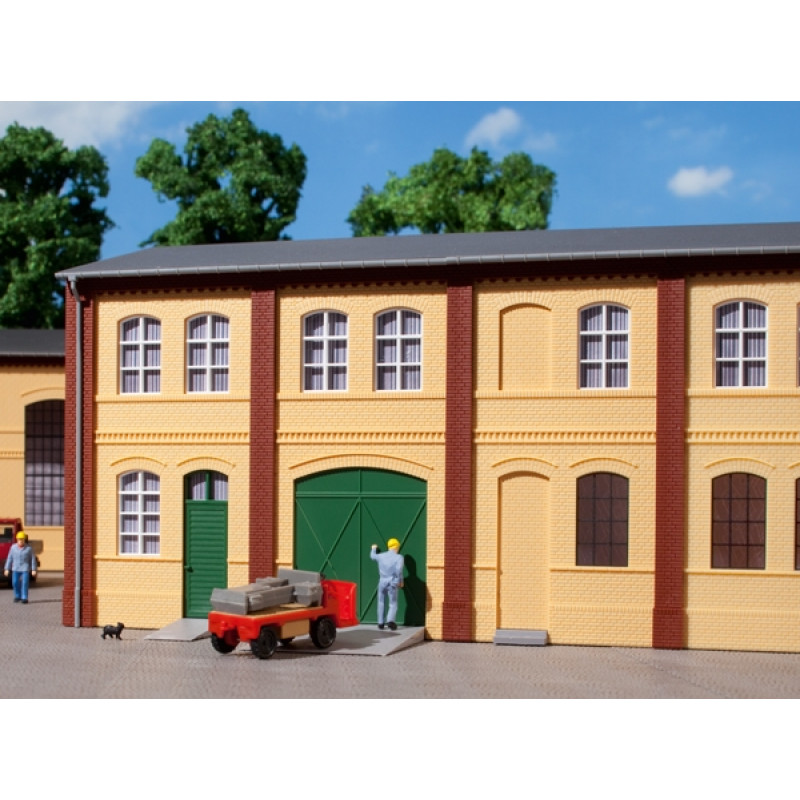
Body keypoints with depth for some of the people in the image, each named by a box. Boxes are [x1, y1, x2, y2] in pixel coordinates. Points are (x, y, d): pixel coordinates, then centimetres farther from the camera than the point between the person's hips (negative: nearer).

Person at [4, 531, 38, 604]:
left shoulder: (29, 548, -3)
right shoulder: (13, 548, 4)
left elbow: (33, 559, -2)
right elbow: (9, 558, 7)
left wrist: (33, 570, -6)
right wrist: (7, 569, 5)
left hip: (25, 569, -3)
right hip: (15, 569, 3)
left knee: (24, 583, -9)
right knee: (15, 582, 2)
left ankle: (24, 598, -5)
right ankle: (17, 597, 20)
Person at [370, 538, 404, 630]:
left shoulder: (381, 556, 5)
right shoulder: (399, 557, -8)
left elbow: (372, 556, 26)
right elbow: (399, 570, -23)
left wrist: (374, 549, 48)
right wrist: (401, 581, -9)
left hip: (382, 582, 3)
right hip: (392, 583, -3)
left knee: (381, 603, 17)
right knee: (393, 604, 3)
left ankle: (380, 623, 18)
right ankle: (390, 620, -18)